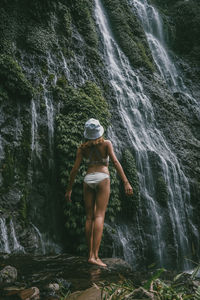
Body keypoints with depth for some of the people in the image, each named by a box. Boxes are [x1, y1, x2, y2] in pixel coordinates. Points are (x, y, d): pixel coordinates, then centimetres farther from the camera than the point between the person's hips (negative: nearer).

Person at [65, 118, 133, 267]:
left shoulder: (83, 148, 9)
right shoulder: (106, 143, 2)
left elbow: (75, 169, 6)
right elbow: (115, 162, -10)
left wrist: (69, 189, 13)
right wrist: (126, 182, -13)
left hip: (88, 180, 3)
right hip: (102, 178, -3)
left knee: (90, 217, 7)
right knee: (99, 216, -9)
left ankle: (91, 254, 11)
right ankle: (94, 255, -16)